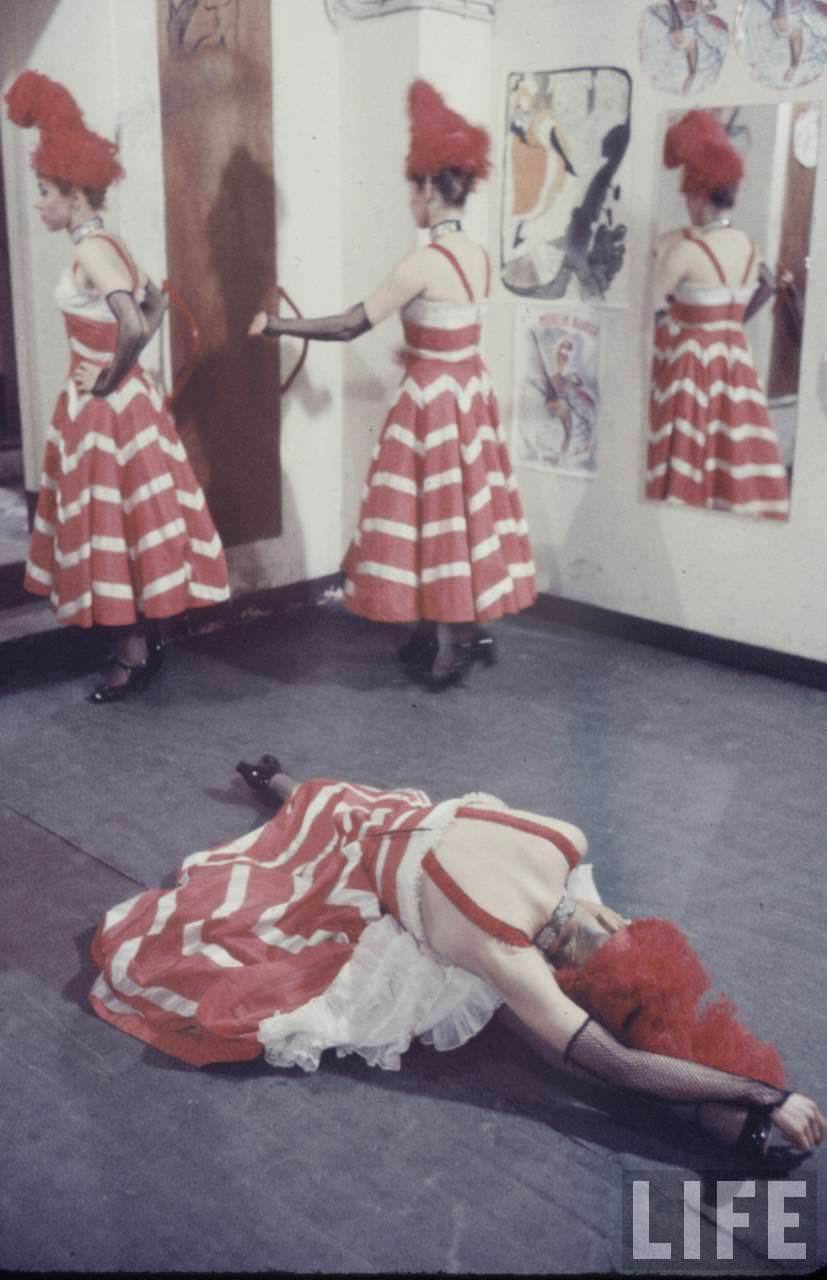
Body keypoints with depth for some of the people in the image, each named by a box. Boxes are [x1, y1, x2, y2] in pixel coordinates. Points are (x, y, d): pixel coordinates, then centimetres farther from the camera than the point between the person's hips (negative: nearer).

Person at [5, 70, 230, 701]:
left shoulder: (91, 250, -19)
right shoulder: (105, 245, 10)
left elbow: (132, 325, -33)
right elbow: (155, 303, 23)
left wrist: (108, 378, -18)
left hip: (105, 407, -10)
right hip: (118, 396, 10)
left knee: (112, 525, -1)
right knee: (120, 522, 16)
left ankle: (133, 653, 9)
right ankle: (145, 639, 27)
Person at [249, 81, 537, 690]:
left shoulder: (423, 263, -20)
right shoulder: (479, 256, 4)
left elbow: (350, 326, -17)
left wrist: (276, 326, -7)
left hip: (433, 398, -8)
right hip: (471, 388, 8)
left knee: (435, 511, 2)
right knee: (462, 506, 16)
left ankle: (449, 641, 9)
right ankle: (471, 625, 26)